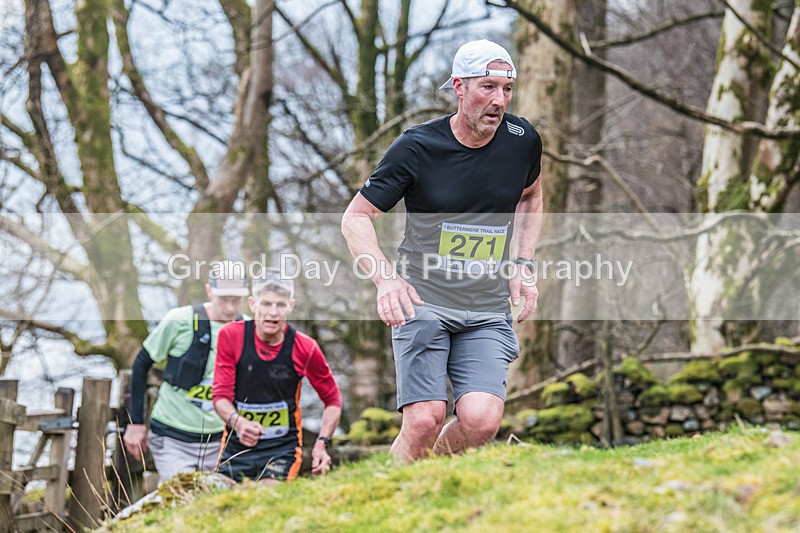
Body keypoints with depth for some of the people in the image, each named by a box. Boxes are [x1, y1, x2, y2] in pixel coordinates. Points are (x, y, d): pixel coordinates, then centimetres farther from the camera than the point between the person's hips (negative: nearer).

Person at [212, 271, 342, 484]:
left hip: (283, 445, -1)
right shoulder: (231, 336, -7)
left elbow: (333, 400, 5)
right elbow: (221, 395, -7)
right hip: (237, 444, 2)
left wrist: (322, 443, -7)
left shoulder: (305, 348, -8)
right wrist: (237, 422, -28)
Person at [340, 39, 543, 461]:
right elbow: (356, 216, -3)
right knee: (424, 421, -18)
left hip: (488, 313, 3)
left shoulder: (522, 139, 2)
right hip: (423, 303, -3)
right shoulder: (416, 146, -8)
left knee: (481, 420, -18)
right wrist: (385, 277, -20)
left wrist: (523, 264, 11)